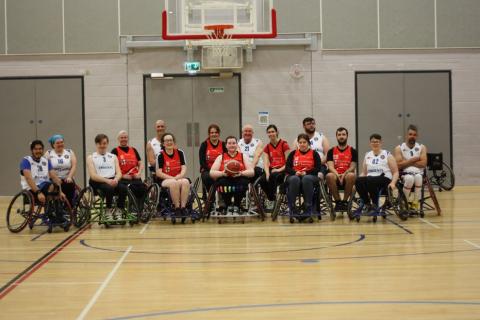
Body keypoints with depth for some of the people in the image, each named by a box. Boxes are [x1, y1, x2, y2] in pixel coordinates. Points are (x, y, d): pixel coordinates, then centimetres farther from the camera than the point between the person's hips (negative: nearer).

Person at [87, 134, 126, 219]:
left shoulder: (113, 157, 21)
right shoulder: (91, 158, 9)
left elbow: (119, 173, 10)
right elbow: (93, 176, -4)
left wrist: (116, 179, -15)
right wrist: (107, 180, -19)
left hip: (112, 181, 3)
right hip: (99, 183, -3)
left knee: (123, 188, -30)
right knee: (109, 188, -36)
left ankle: (118, 211, -16)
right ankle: (108, 211, -17)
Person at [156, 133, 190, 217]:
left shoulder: (180, 153, 9)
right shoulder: (160, 155, -1)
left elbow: (184, 169, 4)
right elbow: (158, 173, -8)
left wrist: (178, 177, -16)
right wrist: (172, 178, -17)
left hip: (179, 178, 3)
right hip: (165, 180, -3)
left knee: (186, 182, -31)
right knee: (174, 183, -37)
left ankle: (183, 207, -30)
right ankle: (177, 208, -28)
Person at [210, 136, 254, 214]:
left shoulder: (243, 156, 15)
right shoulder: (221, 157, 13)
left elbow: (251, 172, 2)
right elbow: (212, 173, 1)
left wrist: (241, 173, -18)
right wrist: (223, 173, -19)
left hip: (239, 181, 0)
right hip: (226, 183, 0)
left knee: (244, 181, -34)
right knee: (222, 181, -35)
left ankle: (236, 206, -10)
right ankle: (228, 206, -10)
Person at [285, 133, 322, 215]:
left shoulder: (314, 153, 9)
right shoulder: (293, 153, 15)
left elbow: (318, 168, -3)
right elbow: (287, 168, 5)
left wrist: (306, 172, -16)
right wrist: (295, 172, -15)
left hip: (310, 176, -1)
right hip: (295, 176, 1)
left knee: (306, 179, -37)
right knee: (294, 179, -35)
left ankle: (308, 208, -34)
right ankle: (291, 208, -32)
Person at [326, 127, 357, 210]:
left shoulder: (352, 151, 9)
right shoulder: (331, 151, 12)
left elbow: (352, 167, 0)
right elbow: (330, 167, -1)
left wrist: (344, 174, -19)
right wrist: (338, 175, -20)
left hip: (346, 176, -1)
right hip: (336, 176, 1)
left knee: (351, 175, -37)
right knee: (329, 176, -35)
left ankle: (345, 201, -19)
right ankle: (338, 201, -20)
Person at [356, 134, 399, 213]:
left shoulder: (387, 155, 10)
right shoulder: (367, 155, 21)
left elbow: (395, 172, 5)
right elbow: (364, 173, 21)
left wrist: (393, 183, -15)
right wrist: (357, 183, 2)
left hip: (385, 179, -4)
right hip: (369, 180, 4)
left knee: (370, 180, -37)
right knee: (358, 180, -31)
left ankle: (375, 205, -19)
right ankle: (367, 204, -14)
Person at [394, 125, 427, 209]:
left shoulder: (422, 148, 9)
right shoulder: (399, 148, 6)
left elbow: (423, 164, -6)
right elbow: (398, 165, -8)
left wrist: (407, 162, -5)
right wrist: (413, 160, -6)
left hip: (418, 173, 1)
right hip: (405, 174, -1)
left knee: (418, 177, -36)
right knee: (409, 178, -37)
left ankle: (415, 203, -24)